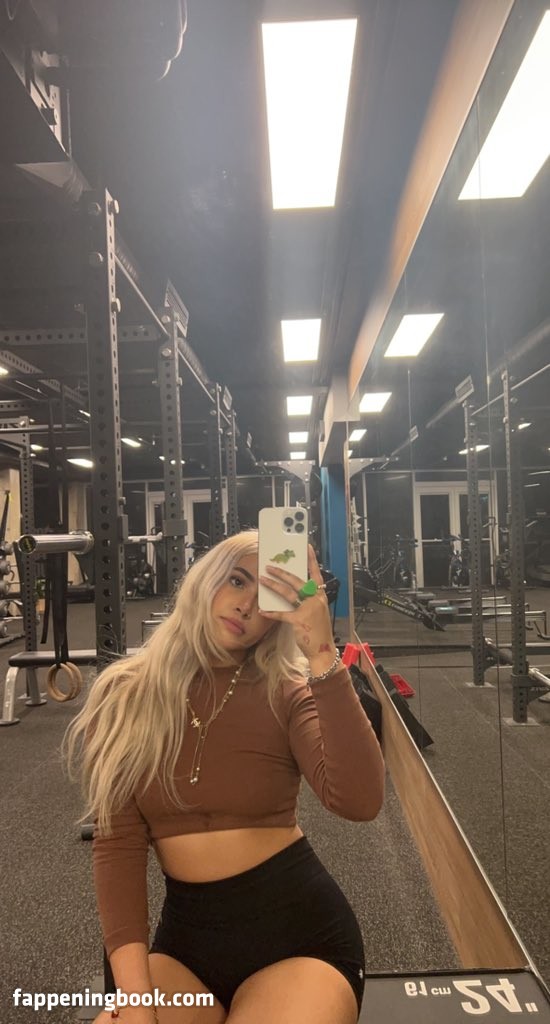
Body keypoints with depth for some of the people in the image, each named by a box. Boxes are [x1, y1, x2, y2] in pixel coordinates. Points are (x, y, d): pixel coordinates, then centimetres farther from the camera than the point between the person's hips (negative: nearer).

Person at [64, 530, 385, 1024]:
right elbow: (117, 842, -6)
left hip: (299, 927, -1)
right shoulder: (125, 696, -3)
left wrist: (323, 656, -33)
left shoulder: (287, 694, -8)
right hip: (186, 935, 1)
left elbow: (360, 801, -24)